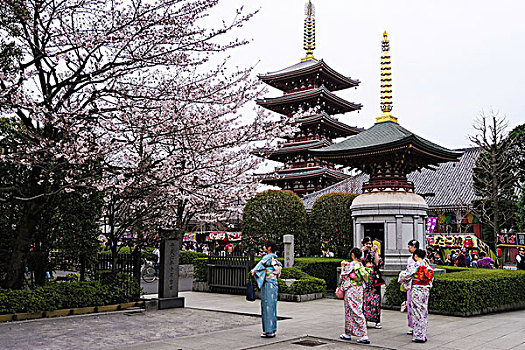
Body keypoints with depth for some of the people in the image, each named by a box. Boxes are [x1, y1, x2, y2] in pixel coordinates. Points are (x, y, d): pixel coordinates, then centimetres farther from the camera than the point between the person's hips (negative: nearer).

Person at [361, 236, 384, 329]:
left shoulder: (374, 253, 13)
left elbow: (378, 263, -4)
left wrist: (376, 252, -5)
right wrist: (362, 251, -11)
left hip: (374, 279, 1)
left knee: (375, 298, -3)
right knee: (364, 298, -4)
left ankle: (378, 321, 2)